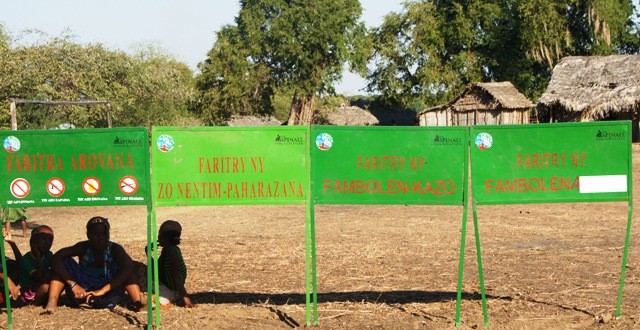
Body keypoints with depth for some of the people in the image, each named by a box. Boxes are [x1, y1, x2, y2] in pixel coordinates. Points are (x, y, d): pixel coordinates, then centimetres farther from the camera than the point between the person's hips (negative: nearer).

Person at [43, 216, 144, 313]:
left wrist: (103, 290, -40)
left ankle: (138, 302, -39)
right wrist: (73, 284, -35)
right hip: (83, 294, 1)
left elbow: (129, 266, -34)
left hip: (107, 297, -1)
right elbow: (56, 258, -24)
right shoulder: (83, 247, -11)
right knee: (64, 262, -16)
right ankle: (52, 302, -31)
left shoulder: (114, 248, -14)